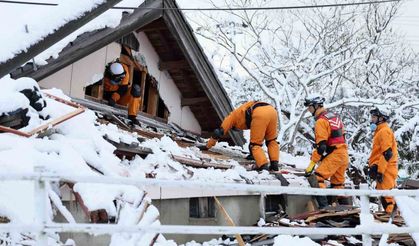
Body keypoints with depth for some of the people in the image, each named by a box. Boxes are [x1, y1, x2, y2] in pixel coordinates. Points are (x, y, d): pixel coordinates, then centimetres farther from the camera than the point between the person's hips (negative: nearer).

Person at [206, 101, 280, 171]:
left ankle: (263, 166, -8)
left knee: (255, 144, 5)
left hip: (260, 114, -6)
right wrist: (253, 153, 56)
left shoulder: (233, 115, 30)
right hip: (272, 110, 6)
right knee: (271, 141, 21)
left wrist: (208, 145, 44)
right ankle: (275, 164, 11)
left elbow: (219, 131, 32)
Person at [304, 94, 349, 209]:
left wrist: (312, 163, -16)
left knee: (316, 178, -14)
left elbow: (321, 145, -18)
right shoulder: (334, 116, 16)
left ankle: (323, 206, -23)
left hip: (334, 155, -9)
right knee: (337, 184, 17)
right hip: (344, 154, 9)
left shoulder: (321, 121, -11)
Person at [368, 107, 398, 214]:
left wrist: (379, 170, -21)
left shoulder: (384, 131, -10)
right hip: (383, 169, 10)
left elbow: (387, 154, -18)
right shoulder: (380, 132, 21)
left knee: (387, 194, -11)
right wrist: (373, 167, 23)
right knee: (385, 194, 13)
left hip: (385, 169, -10)